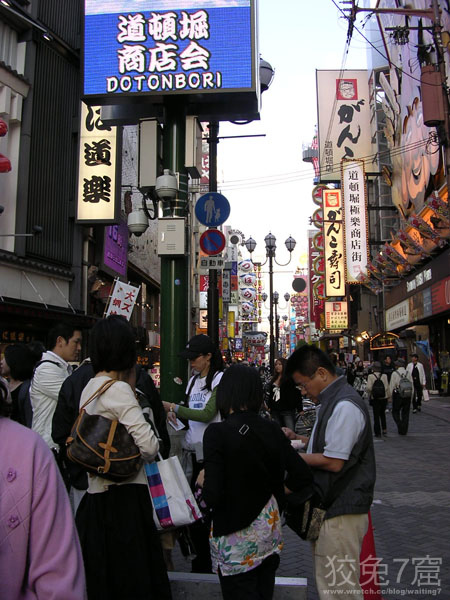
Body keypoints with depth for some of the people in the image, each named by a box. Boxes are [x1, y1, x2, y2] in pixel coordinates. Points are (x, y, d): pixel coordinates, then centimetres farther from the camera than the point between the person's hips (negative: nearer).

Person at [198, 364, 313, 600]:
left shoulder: (217, 432, -20)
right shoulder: (272, 429, -5)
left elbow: (213, 497, -23)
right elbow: (303, 475, -4)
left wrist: (203, 481, -2)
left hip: (236, 536, -5)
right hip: (269, 528, 5)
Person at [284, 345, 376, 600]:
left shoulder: (345, 406, -21)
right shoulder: (334, 400, 11)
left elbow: (333, 462, -23)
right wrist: (299, 438, 9)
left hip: (340, 513, -10)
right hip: (331, 506, 10)